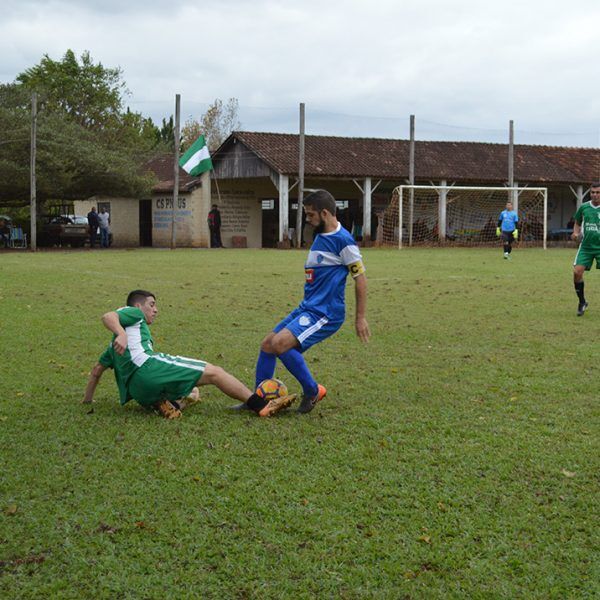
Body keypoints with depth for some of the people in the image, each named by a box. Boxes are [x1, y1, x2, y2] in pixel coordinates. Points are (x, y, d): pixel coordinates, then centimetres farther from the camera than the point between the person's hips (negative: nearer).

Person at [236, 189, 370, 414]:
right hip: (307, 308, 9)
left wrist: (361, 318, -11)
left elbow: (360, 277, -12)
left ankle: (312, 391, -7)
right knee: (267, 344, 7)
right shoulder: (320, 236, 13)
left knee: (280, 343, -24)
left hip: (325, 313, -9)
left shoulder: (343, 240, -15)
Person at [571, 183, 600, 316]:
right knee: (577, 271, -11)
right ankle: (582, 302, 9)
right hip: (586, 246, 2)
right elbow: (577, 223, 18)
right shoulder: (584, 207, 5)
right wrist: (576, 233, -2)